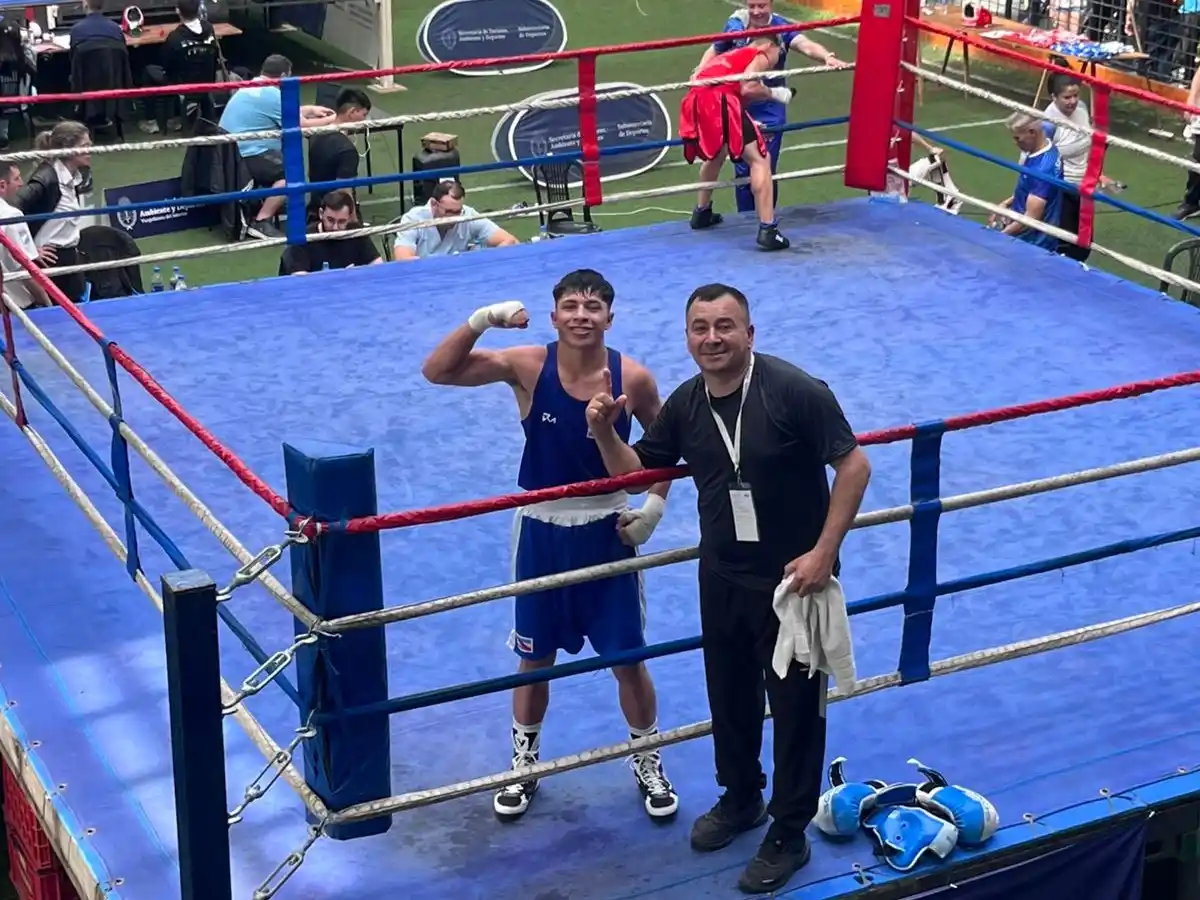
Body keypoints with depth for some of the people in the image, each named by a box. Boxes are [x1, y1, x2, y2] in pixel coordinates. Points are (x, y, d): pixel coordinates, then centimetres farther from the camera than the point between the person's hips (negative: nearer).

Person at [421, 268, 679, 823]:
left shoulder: (632, 378, -12)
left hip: (608, 529, 0)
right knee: (534, 657, 14)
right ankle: (524, 763, 34)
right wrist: (480, 321, -32)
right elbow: (437, 372, -19)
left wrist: (656, 503, -4)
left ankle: (648, 761, 31)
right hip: (542, 530, 0)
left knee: (627, 658, 8)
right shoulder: (527, 367, -14)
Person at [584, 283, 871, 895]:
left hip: (793, 579, -6)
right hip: (722, 579, 6)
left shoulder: (794, 391, -20)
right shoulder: (684, 406, -1)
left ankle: (788, 835, 21)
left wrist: (824, 552, -20)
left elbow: (853, 465, -17)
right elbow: (633, 471, 10)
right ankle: (741, 799, 43)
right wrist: (604, 432, -11)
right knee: (729, 697, 20)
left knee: (795, 706, 6)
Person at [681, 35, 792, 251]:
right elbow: (747, 88, -4)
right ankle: (767, 230, -13)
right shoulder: (760, 57, 14)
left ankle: (702, 213, 47)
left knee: (716, 154, 35)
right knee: (759, 160, -4)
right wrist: (773, 93, 12)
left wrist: (749, 125, 38)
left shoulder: (732, 56, 37)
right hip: (717, 101, -8)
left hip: (694, 102, 8)